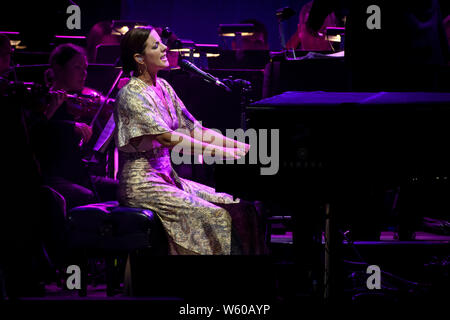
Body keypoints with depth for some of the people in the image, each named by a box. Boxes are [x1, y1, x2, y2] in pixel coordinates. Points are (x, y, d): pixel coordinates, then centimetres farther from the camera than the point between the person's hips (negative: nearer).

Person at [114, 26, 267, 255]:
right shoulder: (132, 95, -14)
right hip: (142, 183, -9)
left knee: (240, 208, -6)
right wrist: (222, 153, -29)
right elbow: (167, 138, -24)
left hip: (167, 175, 9)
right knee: (215, 216, -26)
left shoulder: (162, 88, 13)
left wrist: (241, 146, 2)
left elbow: (193, 129, 13)